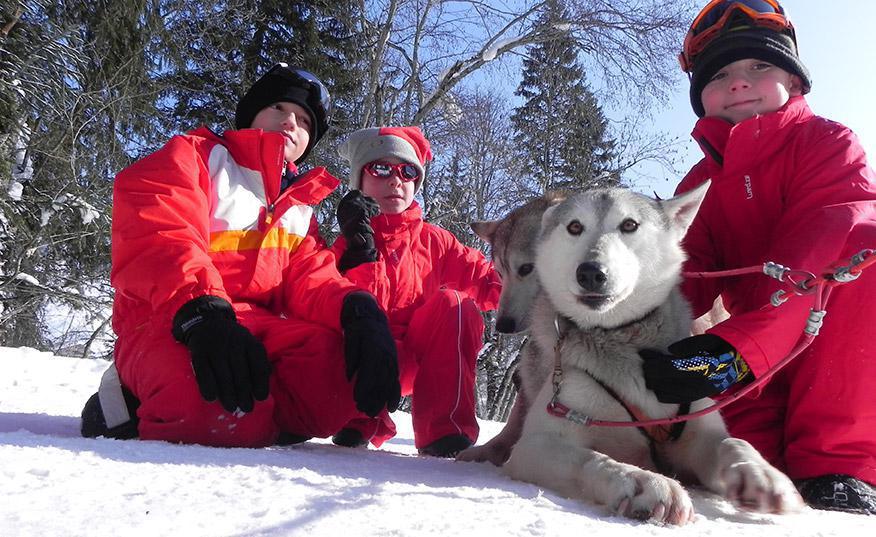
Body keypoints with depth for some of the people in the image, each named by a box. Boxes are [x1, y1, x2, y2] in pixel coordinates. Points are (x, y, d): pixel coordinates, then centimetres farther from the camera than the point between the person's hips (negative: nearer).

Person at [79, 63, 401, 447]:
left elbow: (309, 276, 6)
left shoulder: (299, 207, 24)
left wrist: (359, 309, -19)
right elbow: (155, 234, -14)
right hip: (170, 324, -4)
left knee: (350, 370, -24)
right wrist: (202, 312, -34)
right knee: (215, 406, -37)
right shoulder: (197, 155, 6)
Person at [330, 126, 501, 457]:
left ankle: (444, 430, -21)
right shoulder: (350, 243, 0)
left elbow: (480, 276, -1)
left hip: (419, 354, 4)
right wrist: (362, 248, -23)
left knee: (454, 303, -23)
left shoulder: (433, 240, 9)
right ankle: (363, 418, -6)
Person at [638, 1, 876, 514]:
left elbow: (821, 247, -26)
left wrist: (737, 346, -40)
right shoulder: (698, 187, 9)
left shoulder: (828, 141, -6)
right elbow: (689, 287, -4)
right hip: (764, 353, 3)